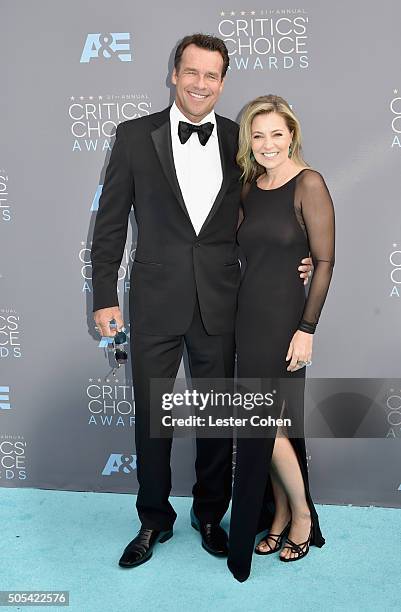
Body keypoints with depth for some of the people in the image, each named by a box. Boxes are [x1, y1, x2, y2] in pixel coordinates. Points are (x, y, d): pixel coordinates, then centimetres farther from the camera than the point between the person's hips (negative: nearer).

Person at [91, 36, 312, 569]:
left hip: (219, 304, 2)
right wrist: (104, 296, -3)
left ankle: (210, 514, 36)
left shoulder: (239, 141, 3)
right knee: (151, 419, 11)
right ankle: (155, 521, 32)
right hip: (155, 303, -1)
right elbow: (111, 221, 0)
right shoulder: (135, 136, -1)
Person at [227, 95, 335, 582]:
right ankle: (279, 514, 28)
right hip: (250, 315, 6)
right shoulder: (250, 185, 10)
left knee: (267, 421, -1)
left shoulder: (308, 184, -9)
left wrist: (307, 328, -16)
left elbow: (325, 262, -12)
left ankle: (301, 514, 22)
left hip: (287, 317, -6)